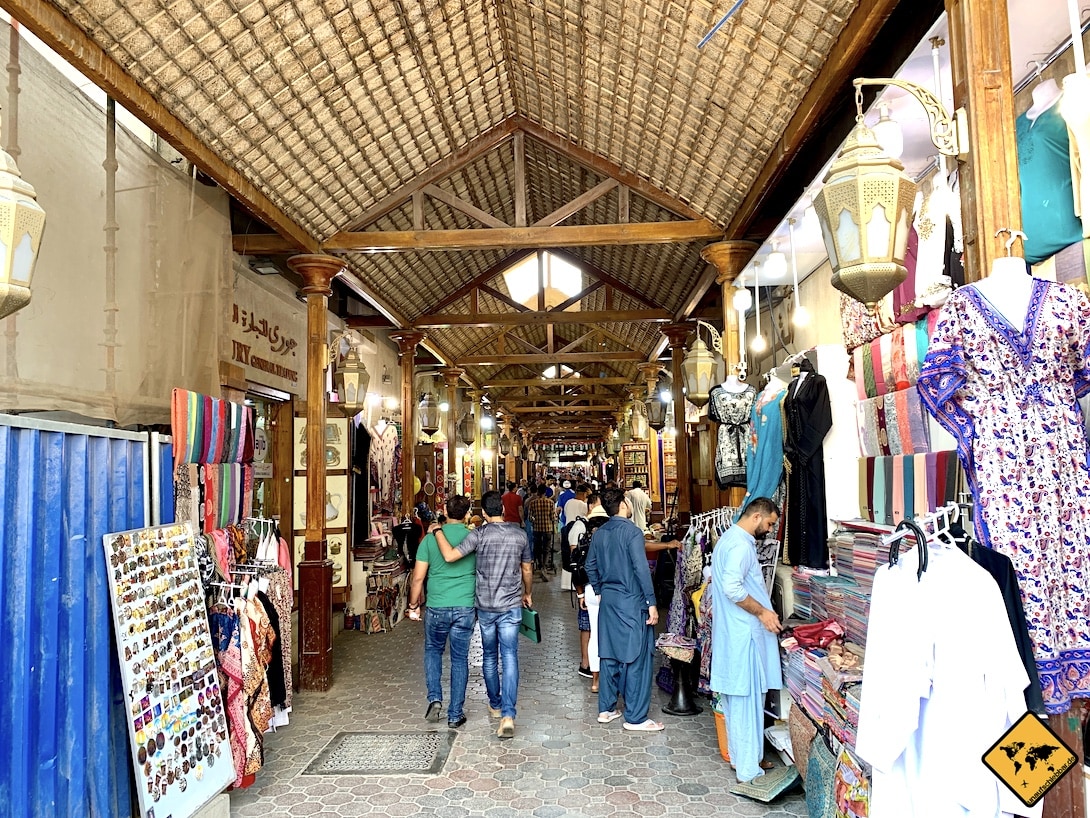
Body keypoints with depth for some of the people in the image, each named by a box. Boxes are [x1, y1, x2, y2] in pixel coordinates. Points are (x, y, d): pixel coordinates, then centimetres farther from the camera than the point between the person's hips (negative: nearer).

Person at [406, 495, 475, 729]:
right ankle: (455, 715, 15)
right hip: (465, 608, 0)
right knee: (460, 659, 10)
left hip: (437, 607, 0)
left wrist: (413, 605, 11)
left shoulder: (431, 538, -4)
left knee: (433, 651, 23)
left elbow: (418, 577, -2)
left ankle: (435, 699, 10)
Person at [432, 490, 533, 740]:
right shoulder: (519, 534, 0)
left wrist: (437, 531, -6)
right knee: (510, 658, -2)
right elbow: (527, 570, 11)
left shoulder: (480, 534, -10)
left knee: (490, 657, 16)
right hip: (511, 606, 1)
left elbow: (450, 556, -20)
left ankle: (495, 705, 32)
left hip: (485, 606, -1)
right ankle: (508, 715, -13)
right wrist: (527, 593, 28)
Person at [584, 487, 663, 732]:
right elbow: (641, 569, -18)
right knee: (636, 659, 1)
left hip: (608, 601, 7)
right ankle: (635, 718, 6)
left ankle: (606, 709, 23)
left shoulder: (599, 534, 7)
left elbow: (590, 567, 14)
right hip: (631, 602, -7)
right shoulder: (632, 532, -15)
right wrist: (652, 603, -15)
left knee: (609, 656, 14)